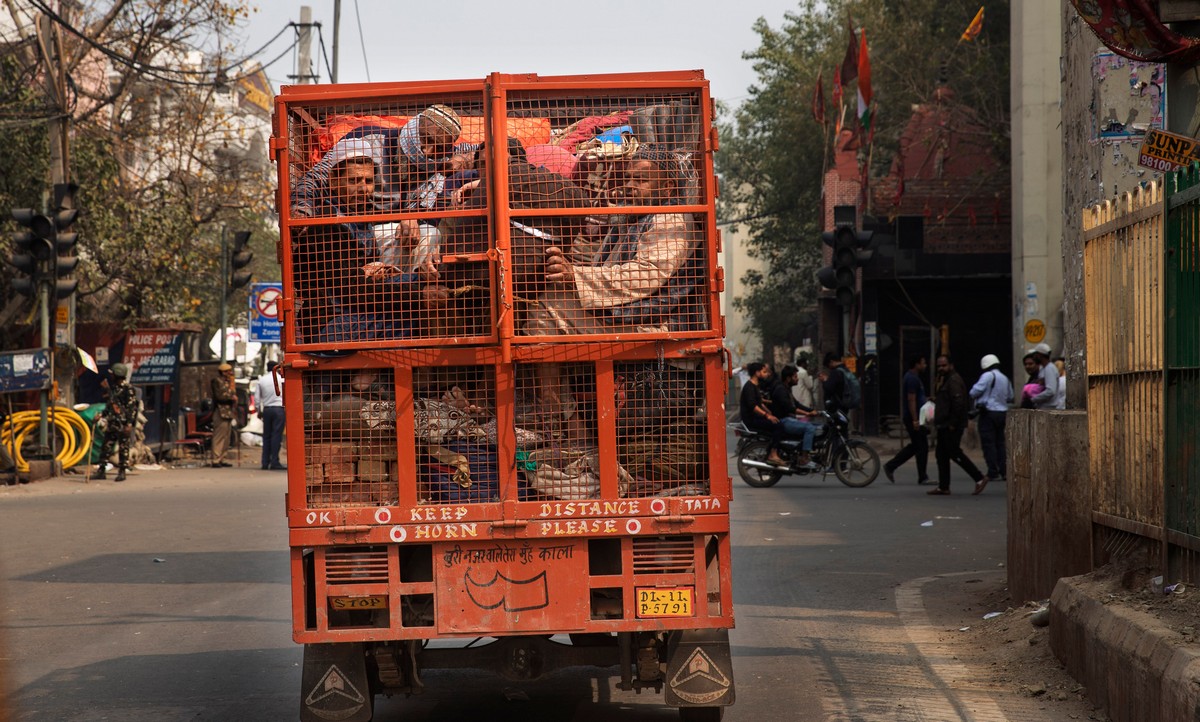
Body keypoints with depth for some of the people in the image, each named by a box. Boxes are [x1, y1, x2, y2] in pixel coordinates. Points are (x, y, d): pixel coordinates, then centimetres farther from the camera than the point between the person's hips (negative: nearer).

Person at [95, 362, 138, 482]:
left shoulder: (128, 389, -10)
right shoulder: (113, 388, 16)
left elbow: (132, 407, -14)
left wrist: (129, 424, -19)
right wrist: (101, 415, 15)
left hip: (123, 424, -8)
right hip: (112, 423, 8)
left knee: (123, 448, -2)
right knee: (106, 447, 8)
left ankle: (122, 472, 4)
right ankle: (101, 471, 13)